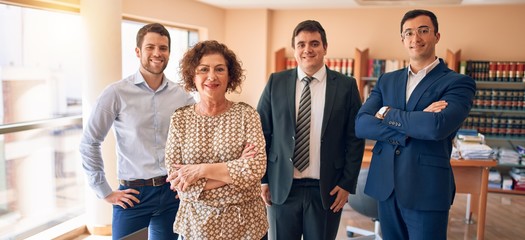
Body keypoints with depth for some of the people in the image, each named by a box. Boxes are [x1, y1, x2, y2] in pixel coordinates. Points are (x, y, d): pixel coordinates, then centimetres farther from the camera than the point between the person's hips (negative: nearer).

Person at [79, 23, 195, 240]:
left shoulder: (182, 95, 1)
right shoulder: (117, 93, -8)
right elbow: (89, 144, -4)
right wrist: (104, 191, -4)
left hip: (173, 192, 3)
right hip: (133, 194, -3)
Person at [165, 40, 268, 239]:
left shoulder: (246, 114, -6)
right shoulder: (179, 119, -3)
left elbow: (256, 168, -16)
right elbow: (177, 180, -10)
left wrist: (201, 170, -18)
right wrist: (236, 170, -16)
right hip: (196, 223, 1)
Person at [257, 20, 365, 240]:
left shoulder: (346, 85, 0)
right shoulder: (276, 82, 2)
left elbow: (355, 139, 1)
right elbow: (261, 132, 4)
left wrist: (347, 184, -3)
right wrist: (262, 179, 1)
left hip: (326, 189, 0)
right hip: (281, 187, 1)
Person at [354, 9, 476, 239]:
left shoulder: (458, 82, -4)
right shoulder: (386, 80, 9)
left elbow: (437, 126, -24)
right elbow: (361, 125, -4)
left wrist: (388, 114, -9)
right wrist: (415, 124, -16)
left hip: (426, 190, -4)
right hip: (385, 186, 4)